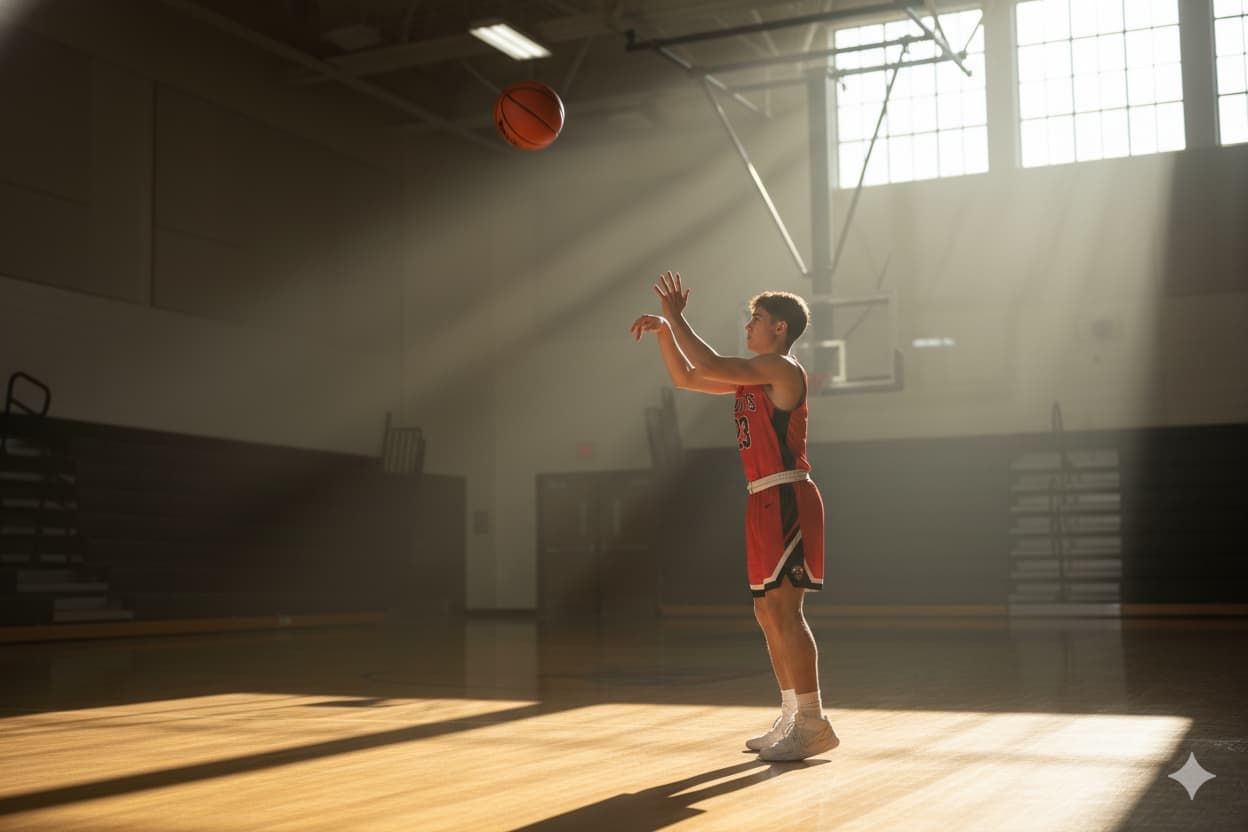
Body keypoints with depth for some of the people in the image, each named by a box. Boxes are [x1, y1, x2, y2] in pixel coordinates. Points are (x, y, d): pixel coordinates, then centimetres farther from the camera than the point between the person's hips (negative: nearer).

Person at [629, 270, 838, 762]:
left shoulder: (781, 368, -8)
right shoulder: (752, 376, 19)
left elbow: (712, 365, -19)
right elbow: (686, 377, 24)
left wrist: (676, 316, -9)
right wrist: (664, 330, 11)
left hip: (786, 499, -10)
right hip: (765, 501, 10)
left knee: (783, 607, -12)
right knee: (768, 612, 10)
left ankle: (812, 722, -9)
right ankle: (793, 717, 17)